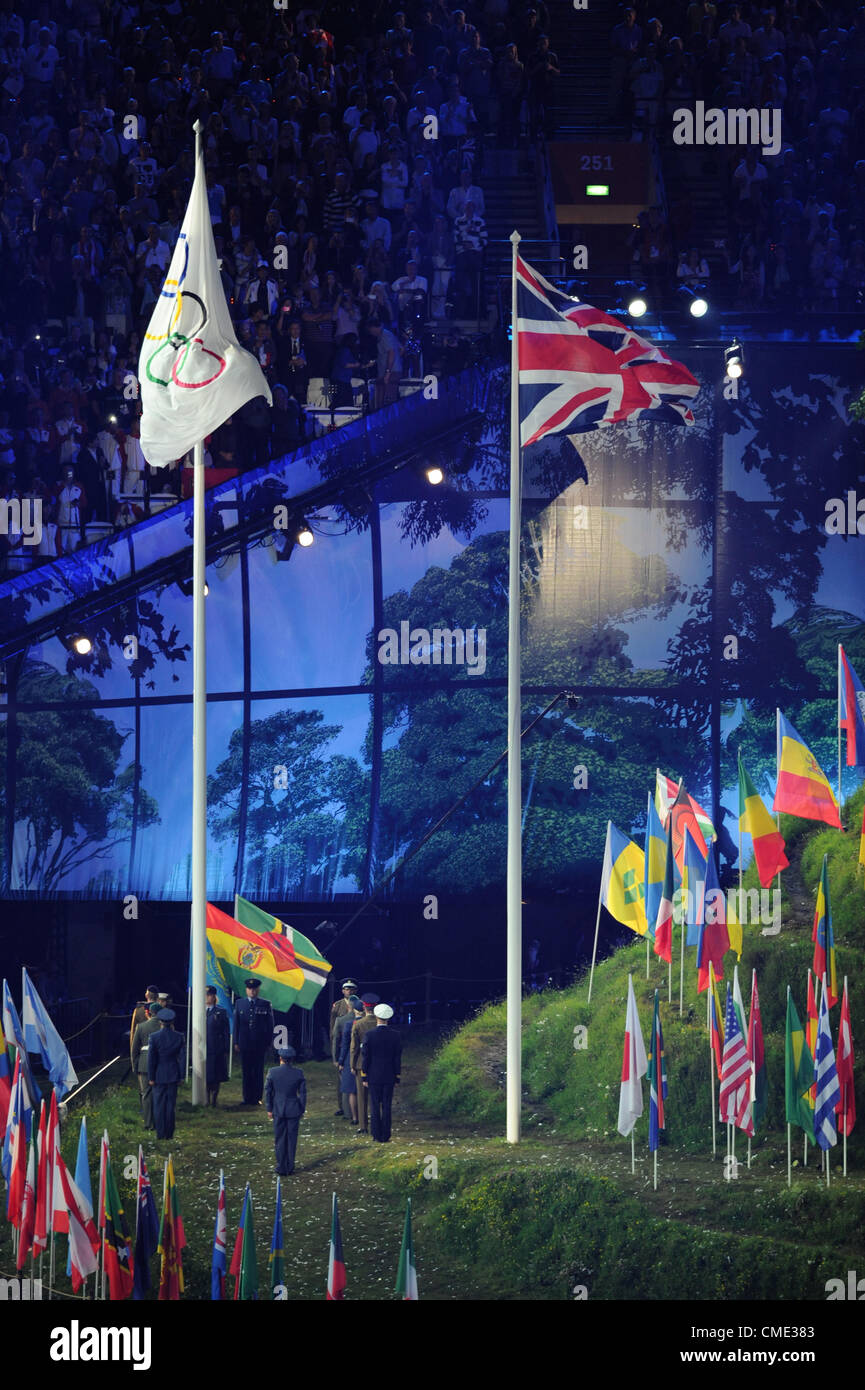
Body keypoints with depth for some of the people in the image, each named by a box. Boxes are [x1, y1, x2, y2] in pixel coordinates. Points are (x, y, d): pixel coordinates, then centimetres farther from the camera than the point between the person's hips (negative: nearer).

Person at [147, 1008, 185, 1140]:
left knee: (159, 1105, 6)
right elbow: (182, 1058, 0)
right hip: (173, 1075, 2)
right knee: (171, 1104, 8)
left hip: (159, 1076, -2)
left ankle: (160, 1134, 6)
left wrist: (151, 1077, -1)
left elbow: (151, 1059, -8)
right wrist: (181, 1077, 7)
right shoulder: (179, 1037, -4)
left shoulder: (154, 1037, -11)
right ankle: (169, 1134, 10)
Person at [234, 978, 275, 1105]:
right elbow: (236, 1024, 8)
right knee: (246, 1072, 4)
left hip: (260, 1044, -1)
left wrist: (269, 1042, -1)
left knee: (258, 1072, 1)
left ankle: (257, 1098, 7)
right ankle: (247, 1098, 9)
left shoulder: (265, 1004, 3)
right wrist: (236, 1042, 3)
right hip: (245, 1044, 1)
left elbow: (270, 1024, 4)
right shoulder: (239, 1003, 8)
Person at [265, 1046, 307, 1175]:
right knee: (292, 1139, 10)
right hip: (294, 1111, 1)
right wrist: (302, 1109, 10)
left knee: (279, 1140, 8)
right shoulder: (298, 1073, -7)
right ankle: (290, 1167, 15)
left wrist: (269, 1109, 7)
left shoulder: (272, 1072, -10)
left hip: (278, 1111, -1)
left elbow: (267, 1092, -4)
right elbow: (302, 1093, -1)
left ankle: (281, 1168, 11)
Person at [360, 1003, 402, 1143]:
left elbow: (365, 1057, -7)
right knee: (387, 1106, 5)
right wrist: (397, 1078, 8)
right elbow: (398, 1058, 0)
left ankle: (377, 1136, 5)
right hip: (389, 1077, 1)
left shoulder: (369, 1035, -9)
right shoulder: (395, 1035, -4)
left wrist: (364, 1077, 1)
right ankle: (385, 1136, 5)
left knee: (375, 1106, 5)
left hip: (374, 1076, -1)